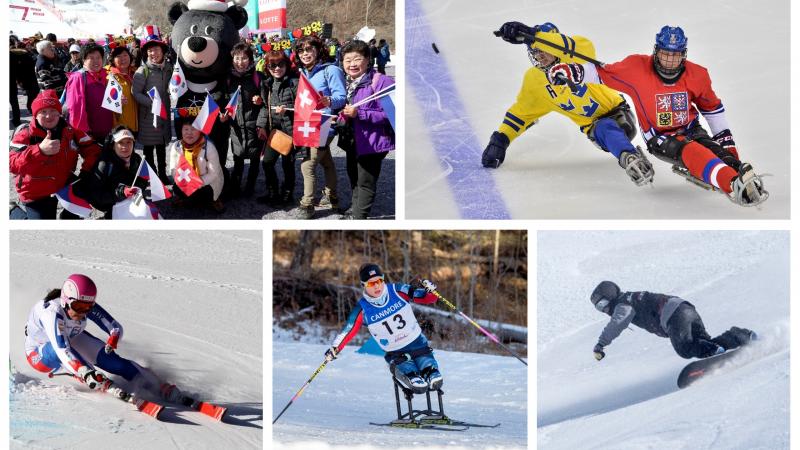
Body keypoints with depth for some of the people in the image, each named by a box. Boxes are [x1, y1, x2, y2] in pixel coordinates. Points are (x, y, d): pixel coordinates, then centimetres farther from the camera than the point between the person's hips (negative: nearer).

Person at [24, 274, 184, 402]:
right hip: (39, 356, -4)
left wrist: (112, 341, -43)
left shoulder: (87, 307, -23)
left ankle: (161, 388, -16)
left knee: (109, 358, -16)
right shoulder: (52, 312, -39)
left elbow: (115, 327, -19)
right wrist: (87, 374, -64)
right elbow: (62, 351, -50)